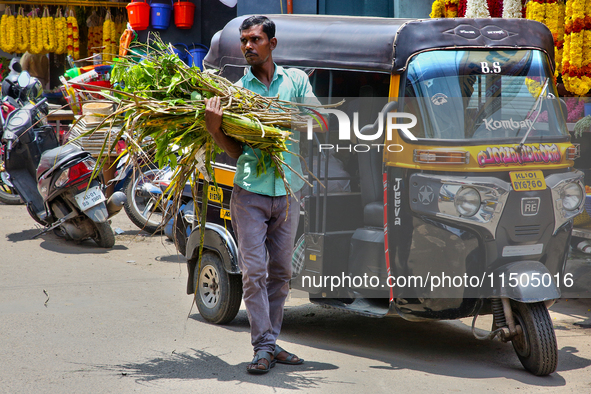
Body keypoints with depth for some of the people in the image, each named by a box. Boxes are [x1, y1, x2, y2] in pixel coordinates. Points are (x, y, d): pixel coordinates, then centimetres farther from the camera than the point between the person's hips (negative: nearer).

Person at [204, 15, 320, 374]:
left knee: (281, 272, 8)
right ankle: (264, 347, -4)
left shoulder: (296, 80, 8)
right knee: (254, 270, -8)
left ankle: (271, 341, 18)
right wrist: (214, 128, -19)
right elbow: (235, 149, 0)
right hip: (250, 192, -2)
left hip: (288, 192, 2)